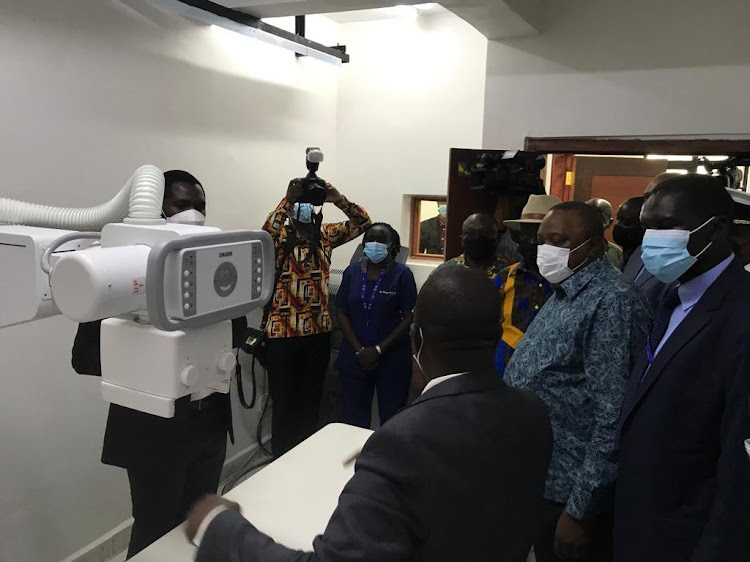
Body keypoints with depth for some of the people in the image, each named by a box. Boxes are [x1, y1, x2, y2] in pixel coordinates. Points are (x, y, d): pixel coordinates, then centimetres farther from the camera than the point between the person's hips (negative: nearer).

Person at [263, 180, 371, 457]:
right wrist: (287, 200, -31)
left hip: (319, 330, 4)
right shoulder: (279, 235, -4)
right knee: (284, 400, 8)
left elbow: (363, 223, -1)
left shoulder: (326, 234, 6)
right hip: (282, 332, -3)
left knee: (312, 398, 16)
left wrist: (338, 199, -16)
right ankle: (281, 458, 25)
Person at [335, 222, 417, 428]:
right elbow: (342, 313, 5)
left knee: (391, 421, 3)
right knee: (354, 420, 7)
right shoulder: (352, 272, 5)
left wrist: (378, 350, -12)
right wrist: (360, 350, -6)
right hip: (355, 359, 3)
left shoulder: (402, 274, -6)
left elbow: (409, 318, -8)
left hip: (392, 360, -3)